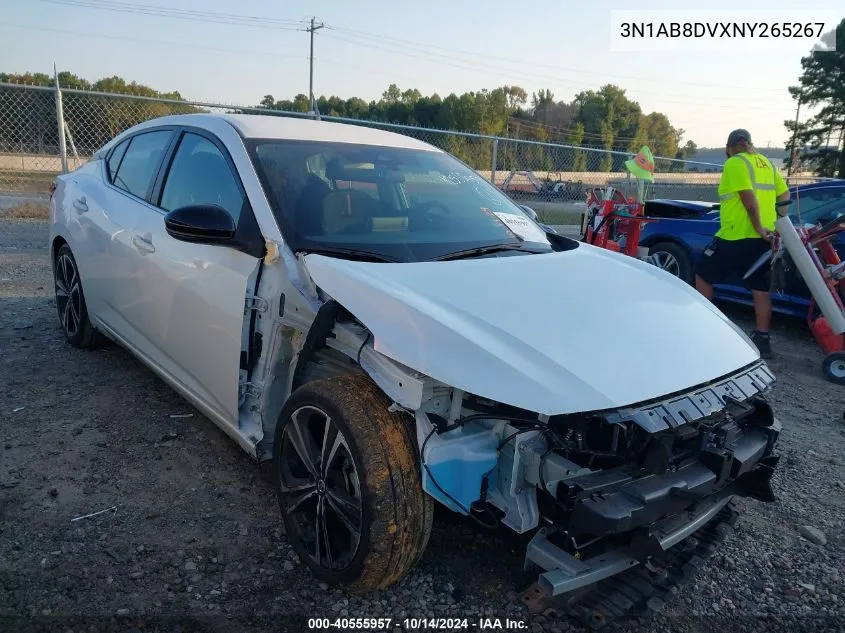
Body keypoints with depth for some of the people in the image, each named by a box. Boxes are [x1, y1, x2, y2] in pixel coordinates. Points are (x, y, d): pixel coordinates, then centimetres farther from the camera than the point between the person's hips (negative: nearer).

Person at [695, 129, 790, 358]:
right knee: (760, 287, 8)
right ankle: (762, 339, 10)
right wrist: (770, 225, 19)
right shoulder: (766, 163, 16)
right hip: (762, 238, 8)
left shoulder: (735, 163, -9)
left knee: (702, 275, 7)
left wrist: (759, 228, -17)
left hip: (736, 236, -8)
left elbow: (749, 199, -19)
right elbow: (784, 195, 17)